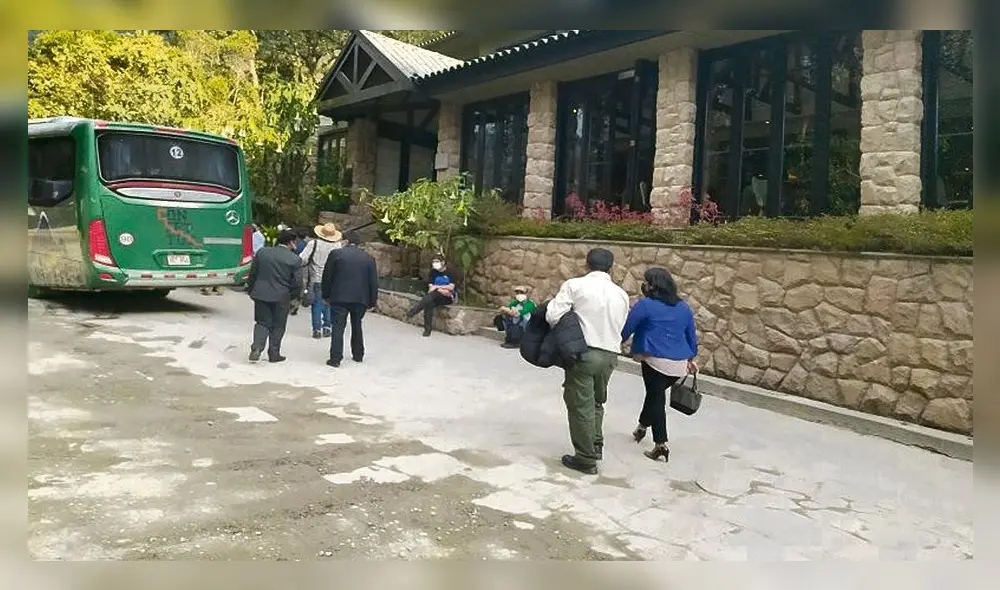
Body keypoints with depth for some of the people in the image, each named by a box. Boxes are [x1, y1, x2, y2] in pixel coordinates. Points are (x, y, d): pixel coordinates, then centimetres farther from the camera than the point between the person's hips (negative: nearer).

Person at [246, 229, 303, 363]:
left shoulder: (262, 252, 0)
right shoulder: (295, 260, -10)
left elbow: (252, 273, 6)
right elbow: (297, 283, -9)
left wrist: (252, 290, 17)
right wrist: (291, 297, 7)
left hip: (261, 294, 3)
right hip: (281, 297, -2)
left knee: (262, 322, 14)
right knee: (277, 326, 11)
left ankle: (257, 347, -6)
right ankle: (274, 354, 17)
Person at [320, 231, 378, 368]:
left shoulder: (336, 254, -3)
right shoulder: (368, 258, 3)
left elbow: (327, 276, -1)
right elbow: (373, 281, 4)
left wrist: (326, 295, 9)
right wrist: (372, 302, 10)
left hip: (340, 297, -3)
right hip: (360, 299, 3)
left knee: (338, 327, -1)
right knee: (357, 326, 18)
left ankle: (335, 358, -6)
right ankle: (358, 355, 25)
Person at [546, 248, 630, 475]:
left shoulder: (574, 285, -5)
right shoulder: (621, 294, 9)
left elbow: (553, 316, -12)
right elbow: (620, 327, 8)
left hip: (583, 352, -5)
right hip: (610, 355, 5)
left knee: (581, 405, 5)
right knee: (597, 401, 24)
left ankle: (586, 459, 12)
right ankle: (596, 446, 28)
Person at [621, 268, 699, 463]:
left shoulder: (645, 305, -8)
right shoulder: (684, 307, 11)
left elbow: (626, 329, -4)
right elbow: (691, 336, 18)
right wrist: (692, 358, 29)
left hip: (656, 361, -6)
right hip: (680, 364, 6)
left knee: (656, 398, 5)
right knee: (655, 393, 23)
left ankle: (661, 445, 1)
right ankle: (642, 426, 41)